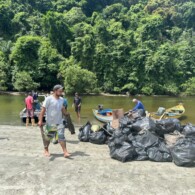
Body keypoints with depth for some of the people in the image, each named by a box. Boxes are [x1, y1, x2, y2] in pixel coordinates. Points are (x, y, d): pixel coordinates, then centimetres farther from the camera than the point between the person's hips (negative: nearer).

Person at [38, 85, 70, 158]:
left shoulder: (61, 99, 2)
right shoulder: (49, 99, -14)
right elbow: (43, 110, -15)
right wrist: (40, 120, -19)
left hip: (59, 122, 3)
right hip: (50, 122, -3)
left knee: (61, 136, -7)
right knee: (47, 137, 12)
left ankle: (65, 152, -4)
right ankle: (46, 150, 33)